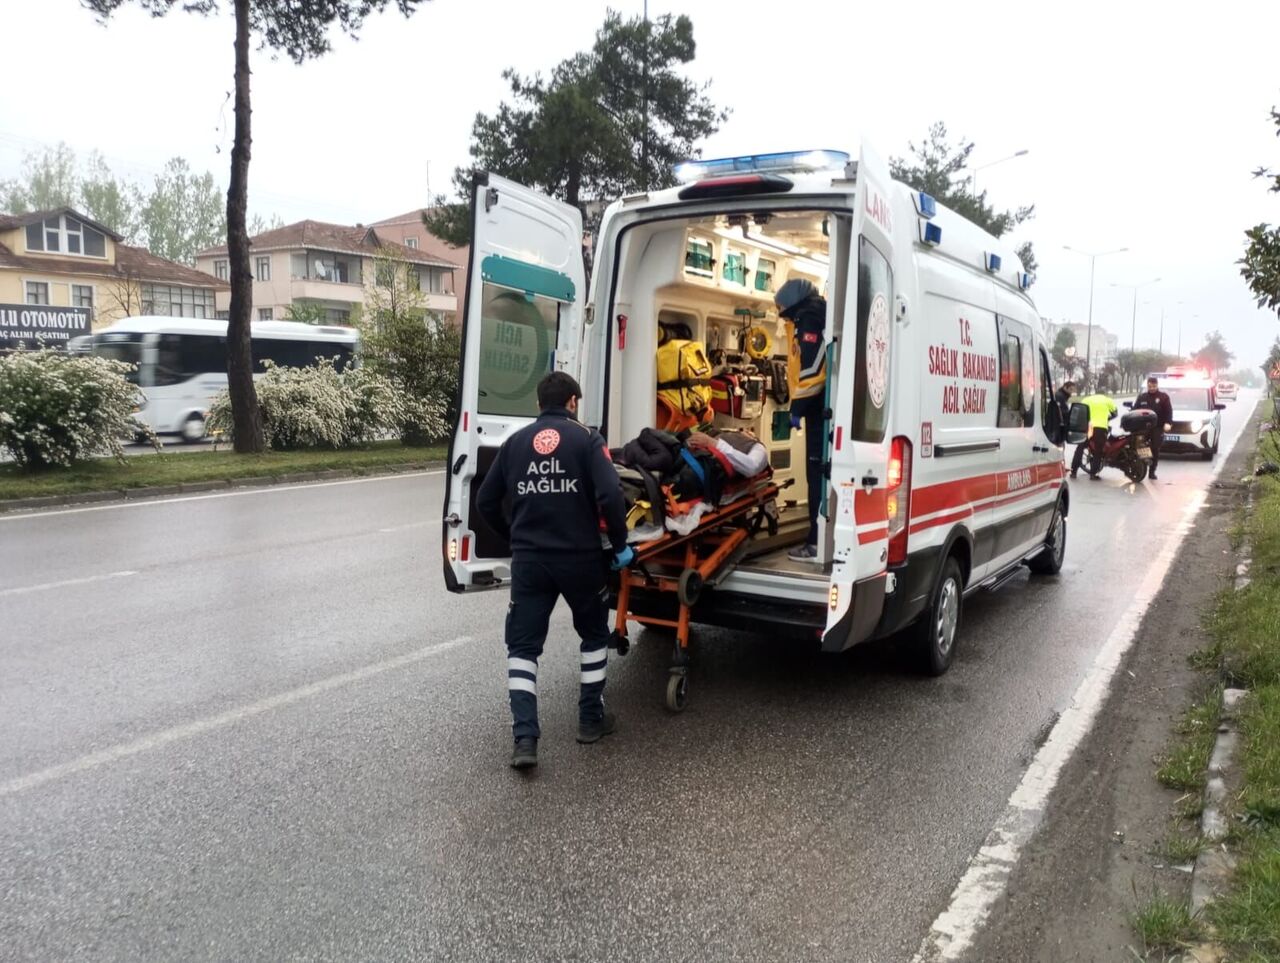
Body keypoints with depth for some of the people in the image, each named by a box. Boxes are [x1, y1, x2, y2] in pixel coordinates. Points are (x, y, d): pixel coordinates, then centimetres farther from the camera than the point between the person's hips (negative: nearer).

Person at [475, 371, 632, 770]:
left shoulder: (515, 442, 8)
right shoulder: (587, 438, -4)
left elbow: (486, 502, 11)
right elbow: (610, 495, -17)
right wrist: (620, 543, -4)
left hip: (528, 560, 2)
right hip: (580, 558, -2)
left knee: (522, 645, 8)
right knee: (594, 635, 20)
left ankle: (524, 739, -2)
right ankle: (591, 719, 26)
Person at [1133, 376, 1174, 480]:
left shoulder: (1163, 397, 5)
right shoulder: (1142, 397, 14)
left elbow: (1169, 411, -3)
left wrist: (1168, 423, -18)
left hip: (1157, 428, -2)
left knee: (1155, 450, -1)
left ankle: (1152, 471, 6)